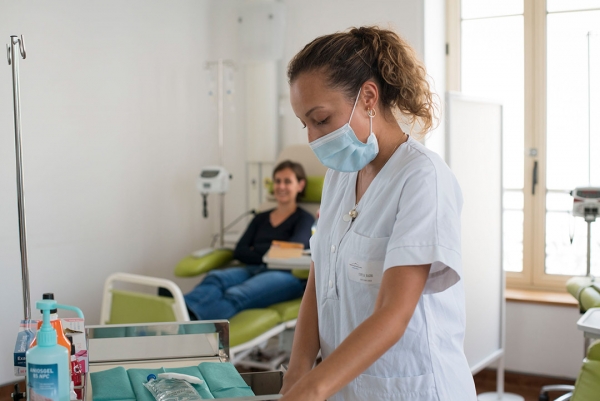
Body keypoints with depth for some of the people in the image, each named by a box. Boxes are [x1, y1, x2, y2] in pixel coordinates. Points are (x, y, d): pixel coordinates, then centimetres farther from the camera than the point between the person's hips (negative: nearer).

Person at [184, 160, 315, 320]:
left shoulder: (304, 219, 13)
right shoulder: (261, 218, 26)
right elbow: (239, 252, 12)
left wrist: (255, 250, 5)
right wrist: (266, 254, -6)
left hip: (286, 276, -5)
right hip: (255, 270, 5)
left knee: (235, 296, -37)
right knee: (216, 277, -31)